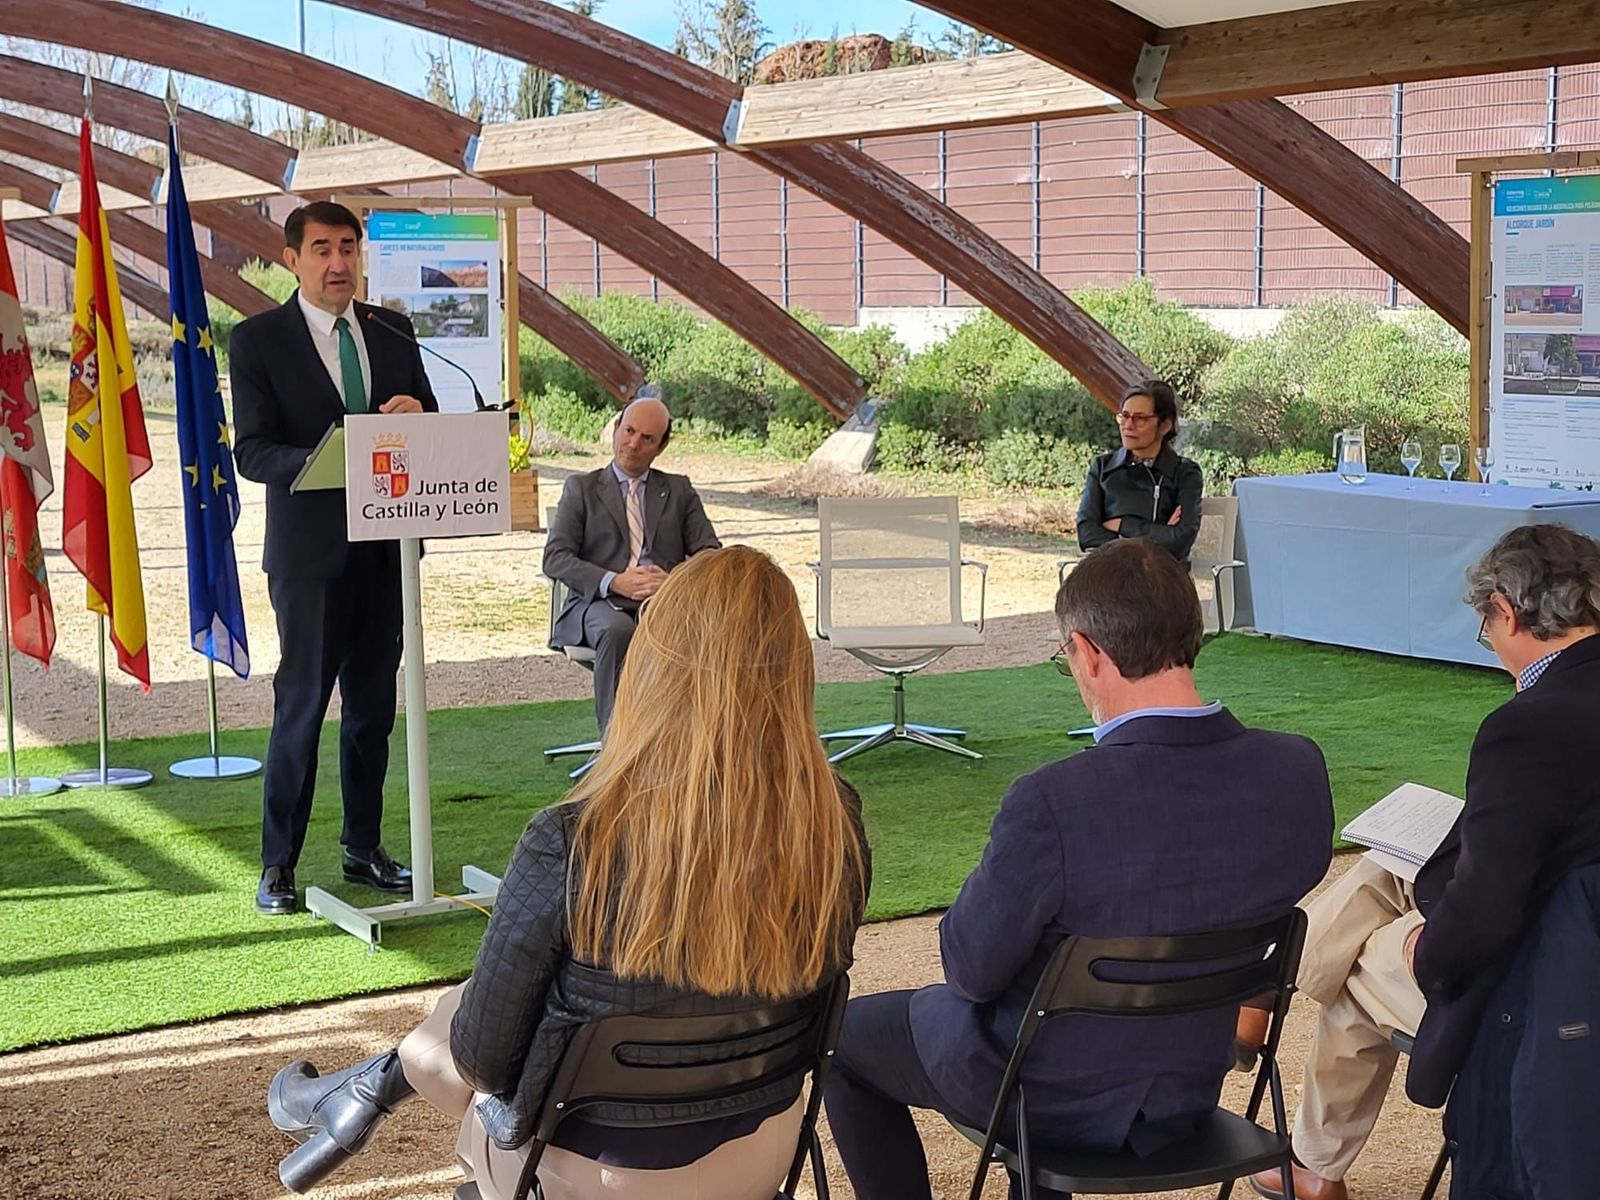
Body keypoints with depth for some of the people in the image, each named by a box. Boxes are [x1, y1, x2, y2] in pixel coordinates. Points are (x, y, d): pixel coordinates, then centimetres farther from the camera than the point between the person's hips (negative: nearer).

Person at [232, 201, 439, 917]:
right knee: (302, 703, -2)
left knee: (373, 704, 12)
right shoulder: (258, 340, -4)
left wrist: (414, 416, -10)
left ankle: (364, 849, 25)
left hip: (385, 546, 5)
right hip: (310, 550, -5)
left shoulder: (393, 333, 10)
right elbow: (252, 453, -11)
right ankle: (278, 864, 8)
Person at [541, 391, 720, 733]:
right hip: (599, 603, -1)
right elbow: (555, 558, 4)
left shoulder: (679, 490, 23)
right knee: (617, 630, -38)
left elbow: (710, 554, 13)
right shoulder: (581, 488, 18)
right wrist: (614, 582, -13)